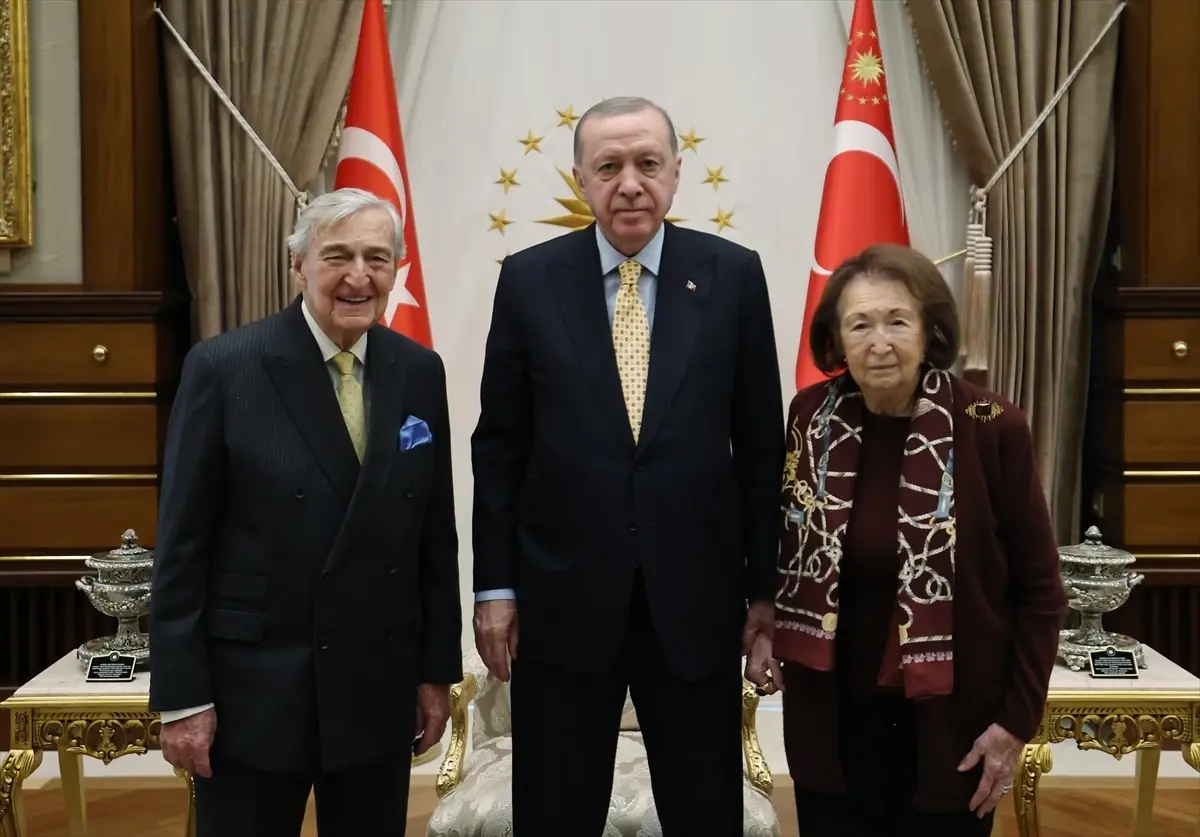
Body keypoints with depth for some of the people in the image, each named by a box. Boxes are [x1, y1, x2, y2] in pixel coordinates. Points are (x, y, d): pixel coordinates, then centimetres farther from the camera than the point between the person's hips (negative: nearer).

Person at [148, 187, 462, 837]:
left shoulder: (420, 373, 3)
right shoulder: (222, 367, -8)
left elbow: (435, 534, 7)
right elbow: (181, 545, -7)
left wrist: (438, 669, 7)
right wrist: (182, 695, -8)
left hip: (380, 690, 4)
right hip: (252, 690, -3)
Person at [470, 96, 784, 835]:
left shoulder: (734, 275, -1)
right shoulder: (530, 279, -1)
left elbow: (760, 443, 2)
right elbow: (499, 446, 2)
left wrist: (764, 582, 3)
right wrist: (495, 586, 0)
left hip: (697, 598, 0)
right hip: (562, 598, 0)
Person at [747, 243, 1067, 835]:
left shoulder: (991, 428, -13)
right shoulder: (811, 416, -4)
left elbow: (1039, 589, -6)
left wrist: (1017, 720, -7)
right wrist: (767, 633, -2)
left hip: (951, 722, -2)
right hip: (831, 719, 2)